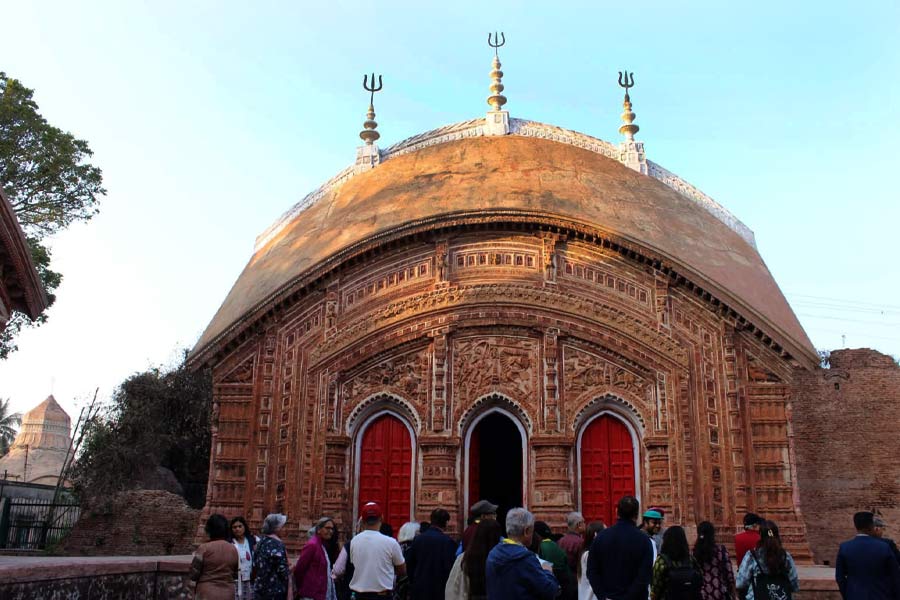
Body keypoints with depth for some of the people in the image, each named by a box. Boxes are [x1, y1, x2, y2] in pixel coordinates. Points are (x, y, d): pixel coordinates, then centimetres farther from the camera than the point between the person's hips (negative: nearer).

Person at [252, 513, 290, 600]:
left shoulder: (261, 542, 8)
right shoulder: (277, 544, -16)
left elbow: (254, 564, 13)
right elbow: (281, 568, -17)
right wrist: (288, 574, -1)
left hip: (260, 587, 8)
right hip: (275, 589, -8)